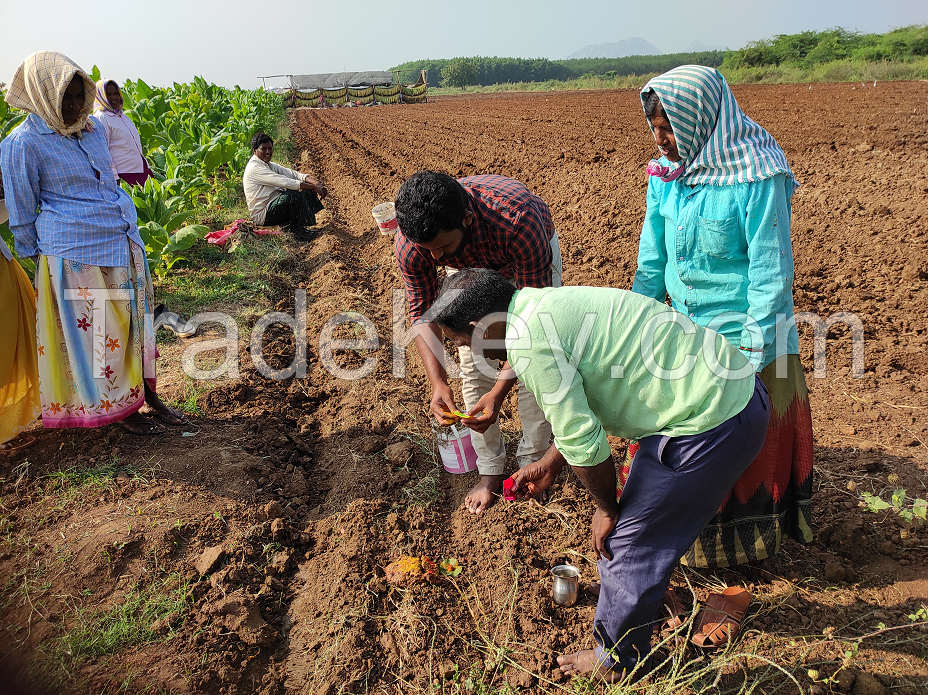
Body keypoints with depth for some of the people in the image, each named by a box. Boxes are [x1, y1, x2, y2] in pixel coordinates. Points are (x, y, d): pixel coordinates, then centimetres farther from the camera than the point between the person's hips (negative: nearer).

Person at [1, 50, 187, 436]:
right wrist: (41, 259, 3)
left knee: (137, 318, 11)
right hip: (77, 254, -7)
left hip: (124, 242, 7)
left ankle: (149, 397, 22)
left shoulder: (92, 127, 9)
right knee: (97, 330, 3)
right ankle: (118, 409, 17)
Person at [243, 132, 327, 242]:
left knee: (305, 187, 0)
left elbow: (292, 174, 4)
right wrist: (314, 187, -23)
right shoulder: (254, 168, -18)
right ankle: (295, 228, -9)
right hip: (263, 215, -10)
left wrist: (316, 183, -12)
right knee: (295, 195, -29)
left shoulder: (270, 165, 12)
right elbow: (284, 182, -25)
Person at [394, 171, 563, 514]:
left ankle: (532, 462, 17)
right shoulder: (410, 244, -35)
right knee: (474, 362, -1)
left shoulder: (519, 220, -47)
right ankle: (490, 471, 16)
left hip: (532, 255, -2)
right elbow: (422, 310, -20)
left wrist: (499, 391, -45)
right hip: (470, 267, 3)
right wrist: (438, 382, -34)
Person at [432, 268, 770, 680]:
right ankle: (650, 591, 53)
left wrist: (606, 508, 0)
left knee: (630, 544, 7)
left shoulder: (527, 340, -19)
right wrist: (549, 465, 30)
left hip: (711, 424, -9)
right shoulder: (547, 306, 11)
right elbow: (580, 405, 23)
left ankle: (616, 661, 28)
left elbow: (582, 441, -16)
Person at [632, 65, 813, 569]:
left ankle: (745, 541, 32)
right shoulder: (665, 173, 1)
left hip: (745, 336, -6)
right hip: (685, 333, 6)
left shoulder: (757, 179, -19)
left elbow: (771, 271, -17)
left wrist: (753, 358, -18)